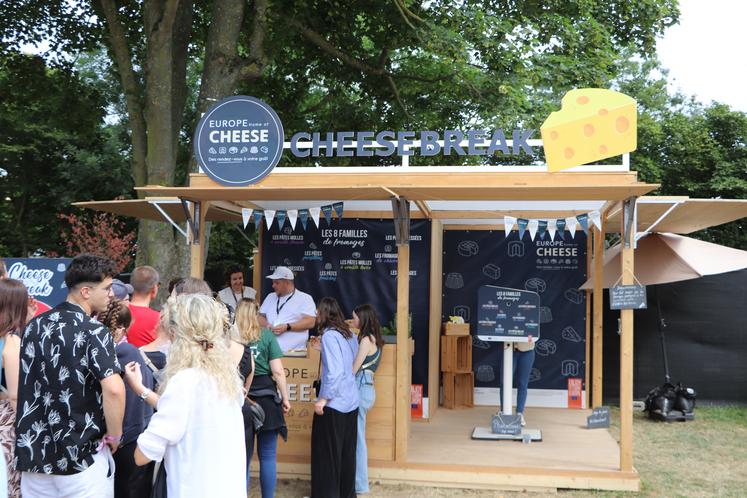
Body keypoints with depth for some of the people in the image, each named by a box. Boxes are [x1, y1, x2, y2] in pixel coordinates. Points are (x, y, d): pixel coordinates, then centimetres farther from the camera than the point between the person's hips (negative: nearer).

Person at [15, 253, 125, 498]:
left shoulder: (34, 325, 6)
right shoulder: (93, 332, -15)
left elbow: (27, 384, 17)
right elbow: (114, 388, -29)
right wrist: (114, 435, -14)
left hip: (33, 452, 6)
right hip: (81, 457, -6)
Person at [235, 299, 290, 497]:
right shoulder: (266, 335, -3)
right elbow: (278, 371, -5)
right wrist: (285, 398, 5)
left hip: (239, 401, 1)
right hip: (266, 399, -1)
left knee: (242, 457, 10)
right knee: (268, 456, 8)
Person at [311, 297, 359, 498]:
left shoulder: (329, 335, -15)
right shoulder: (349, 334, 9)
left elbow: (335, 371, -22)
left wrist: (323, 399, -19)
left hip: (334, 403, -8)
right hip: (351, 402, 8)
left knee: (327, 453, 5)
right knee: (346, 452, 17)